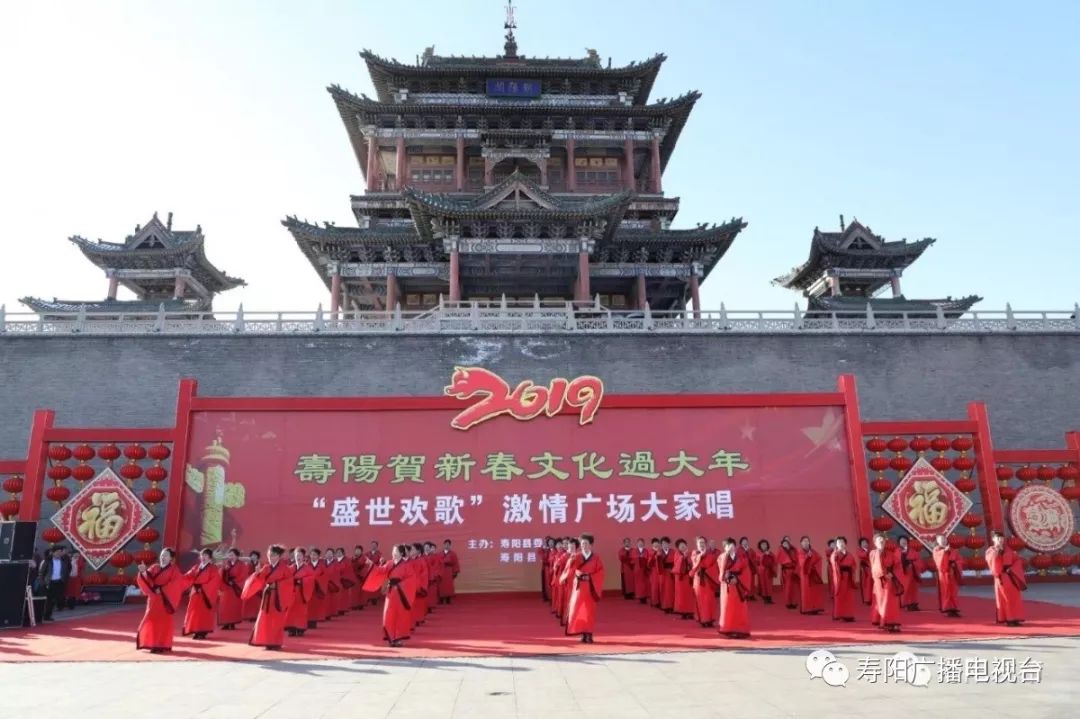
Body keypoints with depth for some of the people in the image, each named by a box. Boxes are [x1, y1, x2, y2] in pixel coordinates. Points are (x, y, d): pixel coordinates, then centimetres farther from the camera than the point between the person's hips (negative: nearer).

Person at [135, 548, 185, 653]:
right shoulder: (154, 568, 11)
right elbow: (148, 579, -3)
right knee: (151, 620, 5)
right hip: (154, 599, 5)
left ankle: (161, 645, -1)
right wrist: (144, 571, -22)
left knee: (163, 622, -4)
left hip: (165, 600, -5)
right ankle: (153, 644, 16)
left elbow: (177, 583, -15)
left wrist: (162, 589, -19)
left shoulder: (174, 570, -3)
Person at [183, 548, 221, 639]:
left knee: (205, 614, -5)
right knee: (195, 613, 6)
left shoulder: (213, 569, -4)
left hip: (206, 595, -6)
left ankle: (203, 632, 0)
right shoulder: (196, 567, 13)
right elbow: (188, 577, 2)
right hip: (195, 594, 6)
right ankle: (196, 632, 15)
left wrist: (202, 587, -19)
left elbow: (214, 582, -13)